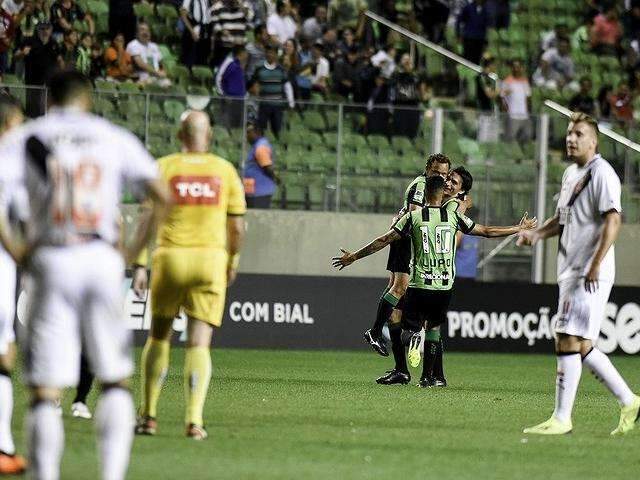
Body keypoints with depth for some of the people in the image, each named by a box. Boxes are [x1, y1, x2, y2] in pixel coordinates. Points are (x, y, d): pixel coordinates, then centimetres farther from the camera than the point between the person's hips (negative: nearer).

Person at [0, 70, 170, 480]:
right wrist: (133, 251, 8)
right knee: (116, 380, 11)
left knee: (45, 389, 0)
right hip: (104, 262, 1)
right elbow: (162, 196, 2)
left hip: (52, 263, -1)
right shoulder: (115, 138, 9)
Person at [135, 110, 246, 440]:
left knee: (158, 336, 16)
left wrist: (140, 265, -4)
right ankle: (194, 419, -12)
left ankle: (148, 415, 15)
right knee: (199, 343, 1)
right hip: (211, 257, 0)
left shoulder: (163, 168, 0)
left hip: (171, 256, 0)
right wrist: (233, 261, 20)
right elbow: (236, 227, 5)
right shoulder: (225, 171, 4)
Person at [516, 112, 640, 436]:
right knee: (579, 346, 10)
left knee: (569, 342, -11)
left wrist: (596, 265, -26)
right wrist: (537, 234, 10)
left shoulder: (601, 173, -10)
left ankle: (561, 418, -8)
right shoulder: (570, 173, 18)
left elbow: (613, 220, -19)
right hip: (570, 273, 9)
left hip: (591, 276, -9)